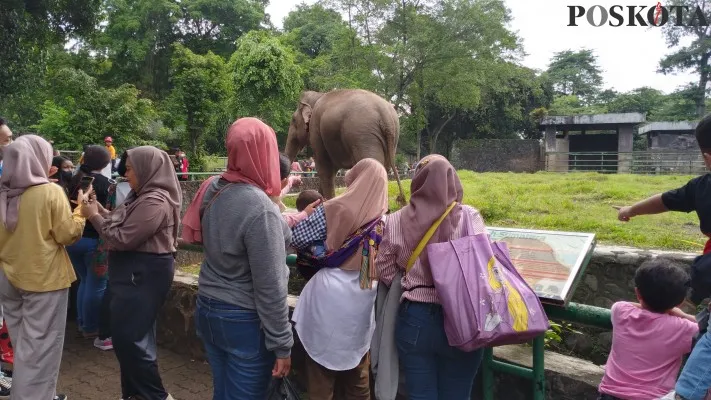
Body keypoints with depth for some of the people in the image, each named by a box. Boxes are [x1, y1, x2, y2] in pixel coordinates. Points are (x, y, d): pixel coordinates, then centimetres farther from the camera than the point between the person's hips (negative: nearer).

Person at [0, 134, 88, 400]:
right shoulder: (51, 192, -16)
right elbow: (68, 235, -12)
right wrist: (81, 210, 1)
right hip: (44, 278, -6)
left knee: (22, 343, 20)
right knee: (40, 344, 4)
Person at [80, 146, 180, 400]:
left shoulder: (155, 202, -22)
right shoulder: (142, 196, 12)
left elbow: (123, 239, -21)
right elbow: (122, 223, 14)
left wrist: (94, 216, -10)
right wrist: (99, 209, 4)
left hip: (144, 275, -11)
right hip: (136, 272, 11)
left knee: (129, 337, -5)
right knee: (127, 335, 17)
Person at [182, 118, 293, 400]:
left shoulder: (213, 189, -2)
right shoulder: (260, 208, -24)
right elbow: (270, 288, -21)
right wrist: (281, 344, -12)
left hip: (207, 310, 7)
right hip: (244, 321, -7)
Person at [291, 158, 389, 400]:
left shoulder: (334, 210, -10)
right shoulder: (383, 220, 1)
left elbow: (298, 239, -6)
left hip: (328, 296, -4)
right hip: (362, 301, 4)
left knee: (321, 373, 11)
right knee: (358, 375, 20)